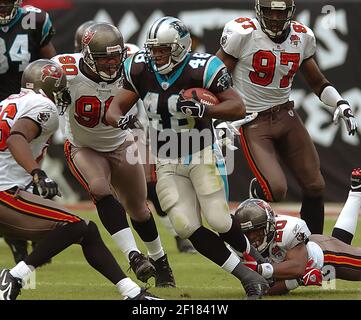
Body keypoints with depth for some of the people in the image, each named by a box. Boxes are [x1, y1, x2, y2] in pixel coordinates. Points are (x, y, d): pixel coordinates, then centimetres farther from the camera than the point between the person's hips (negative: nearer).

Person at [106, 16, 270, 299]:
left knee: (218, 222, -13)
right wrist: (122, 120, -23)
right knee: (187, 228, -8)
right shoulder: (141, 70, -5)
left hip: (201, 155, -4)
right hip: (167, 163, 4)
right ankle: (248, 277, 3)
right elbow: (114, 110, 1)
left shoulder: (201, 69, -18)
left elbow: (238, 107, -17)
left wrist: (204, 110, -34)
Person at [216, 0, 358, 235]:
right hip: (253, 122, -5)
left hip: (286, 116, 5)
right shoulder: (242, 33, -14)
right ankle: (257, 190, 15)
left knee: (315, 186, 2)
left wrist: (341, 104, -3)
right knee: (275, 191, -20)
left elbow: (317, 82, 15)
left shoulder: (302, 37, 2)